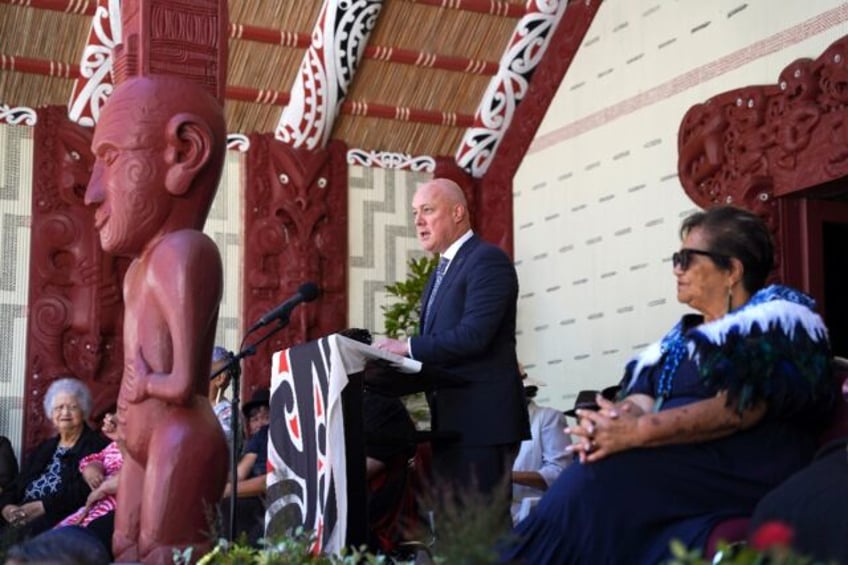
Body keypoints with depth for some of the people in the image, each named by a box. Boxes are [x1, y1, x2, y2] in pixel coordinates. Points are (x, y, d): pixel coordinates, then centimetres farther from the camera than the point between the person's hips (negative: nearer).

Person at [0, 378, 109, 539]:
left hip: (62, 517, -6)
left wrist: (43, 506, -19)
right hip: (23, 516, 6)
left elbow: (84, 490, -11)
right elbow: (18, 484, 19)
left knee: (25, 533, -35)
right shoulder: (44, 447, 28)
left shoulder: (96, 446, 3)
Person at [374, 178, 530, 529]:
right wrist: (399, 356, 4)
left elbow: (473, 335, -20)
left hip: (483, 417, -9)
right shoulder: (443, 270, 21)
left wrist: (407, 348, -17)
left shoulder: (487, 260, -9)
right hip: (450, 419, 10)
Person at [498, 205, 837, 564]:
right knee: (591, 480, -23)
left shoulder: (777, 317, 2)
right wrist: (611, 422, -16)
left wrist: (638, 432, -22)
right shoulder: (683, 337, 24)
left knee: (601, 478, -27)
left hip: (742, 470, -6)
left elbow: (739, 409, -14)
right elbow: (640, 400, 9)